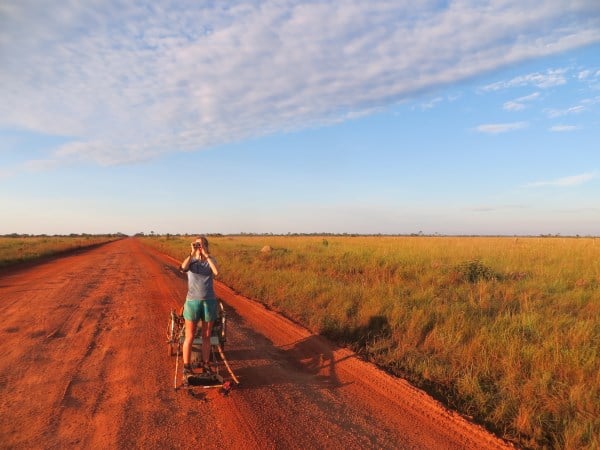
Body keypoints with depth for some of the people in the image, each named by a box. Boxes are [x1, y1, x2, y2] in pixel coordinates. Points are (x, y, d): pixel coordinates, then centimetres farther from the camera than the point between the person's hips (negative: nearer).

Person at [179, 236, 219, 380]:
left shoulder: (211, 260, 4)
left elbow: (216, 272, -19)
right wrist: (193, 253, -21)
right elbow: (183, 268, -24)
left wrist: (206, 255, -18)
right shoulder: (190, 260, 1)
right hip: (193, 302, -1)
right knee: (189, 337, 4)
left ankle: (206, 366, 21)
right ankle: (187, 368, 15)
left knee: (206, 336, 10)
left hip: (209, 301, 1)